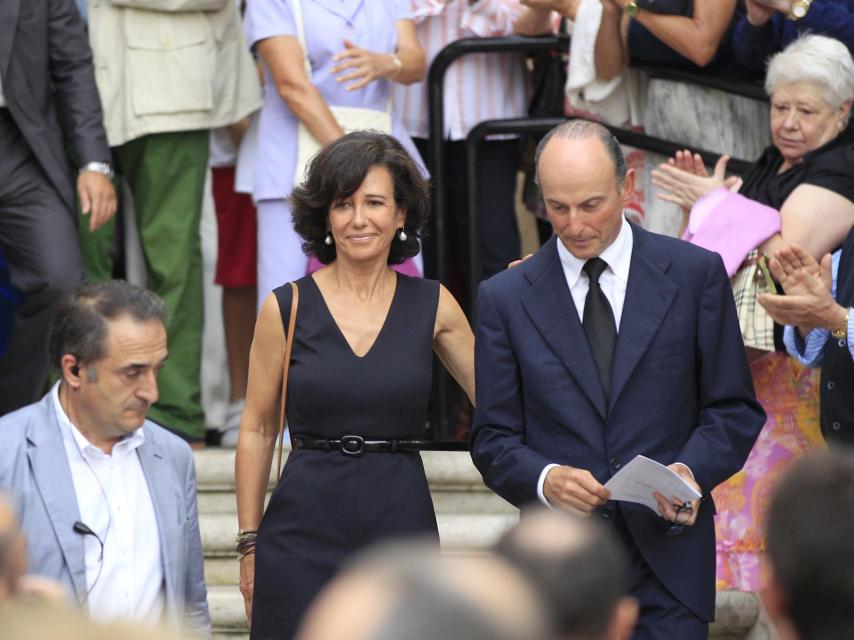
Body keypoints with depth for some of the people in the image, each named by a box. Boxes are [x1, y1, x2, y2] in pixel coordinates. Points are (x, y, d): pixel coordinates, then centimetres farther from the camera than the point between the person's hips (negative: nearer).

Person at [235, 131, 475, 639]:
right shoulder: (287, 308, 1)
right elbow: (257, 431, 6)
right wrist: (250, 544, 3)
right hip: (305, 529, -1)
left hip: (403, 526, 1)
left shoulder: (432, 305, 5)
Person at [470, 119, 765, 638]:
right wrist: (544, 478, -15)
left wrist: (690, 470, -13)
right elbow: (494, 439, 6)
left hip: (668, 561, -1)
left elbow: (735, 411, 6)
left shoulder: (696, 274, 3)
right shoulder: (506, 297, 5)